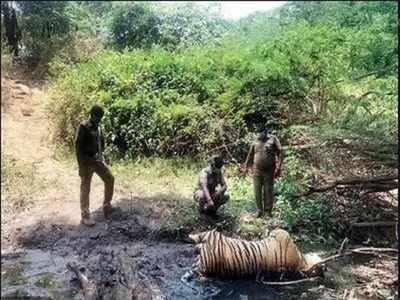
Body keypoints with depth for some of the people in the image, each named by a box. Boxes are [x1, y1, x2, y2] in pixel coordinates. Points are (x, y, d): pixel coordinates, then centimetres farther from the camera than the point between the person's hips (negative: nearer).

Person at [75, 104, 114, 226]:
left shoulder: (97, 127, 10)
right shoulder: (83, 127, -15)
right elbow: (78, 147, -17)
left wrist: (101, 156, 11)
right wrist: (81, 166, -19)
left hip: (98, 159, 8)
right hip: (86, 161, -8)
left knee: (109, 179, 9)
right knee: (85, 188, -1)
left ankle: (107, 206, 24)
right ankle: (85, 216, 6)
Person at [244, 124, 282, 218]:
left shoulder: (272, 139, -2)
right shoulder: (256, 141, 9)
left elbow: (280, 152, -6)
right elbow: (250, 154, 19)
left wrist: (278, 167, -12)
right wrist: (247, 166, 21)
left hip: (269, 171, -3)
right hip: (257, 170, 3)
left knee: (268, 191, 4)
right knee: (257, 192, 4)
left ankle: (268, 210, 18)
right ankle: (260, 210, 16)